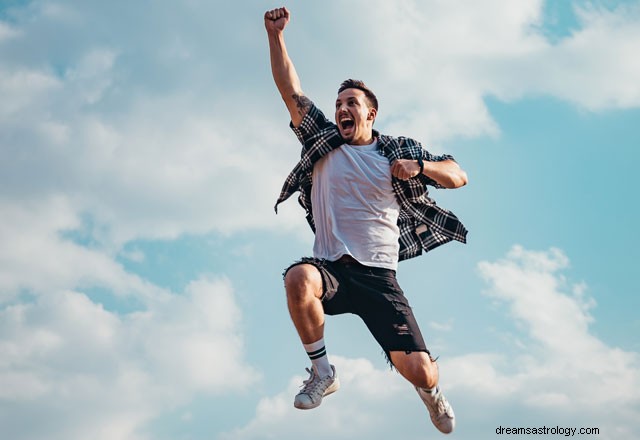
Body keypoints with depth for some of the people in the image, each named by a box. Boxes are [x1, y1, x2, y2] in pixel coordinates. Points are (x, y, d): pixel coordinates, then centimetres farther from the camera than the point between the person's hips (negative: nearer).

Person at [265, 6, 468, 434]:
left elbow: (458, 176, 10)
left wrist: (419, 167, -9)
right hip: (330, 268, 0)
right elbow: (290, 90, 4)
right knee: (298, 278, -38)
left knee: (419, 371, -12)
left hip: (379, 277, 0)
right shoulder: (322, 141, 11)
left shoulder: (399, 151, 10)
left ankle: (431, 391, 31)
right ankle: (323, 372, -14)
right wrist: (275, 35, -6)